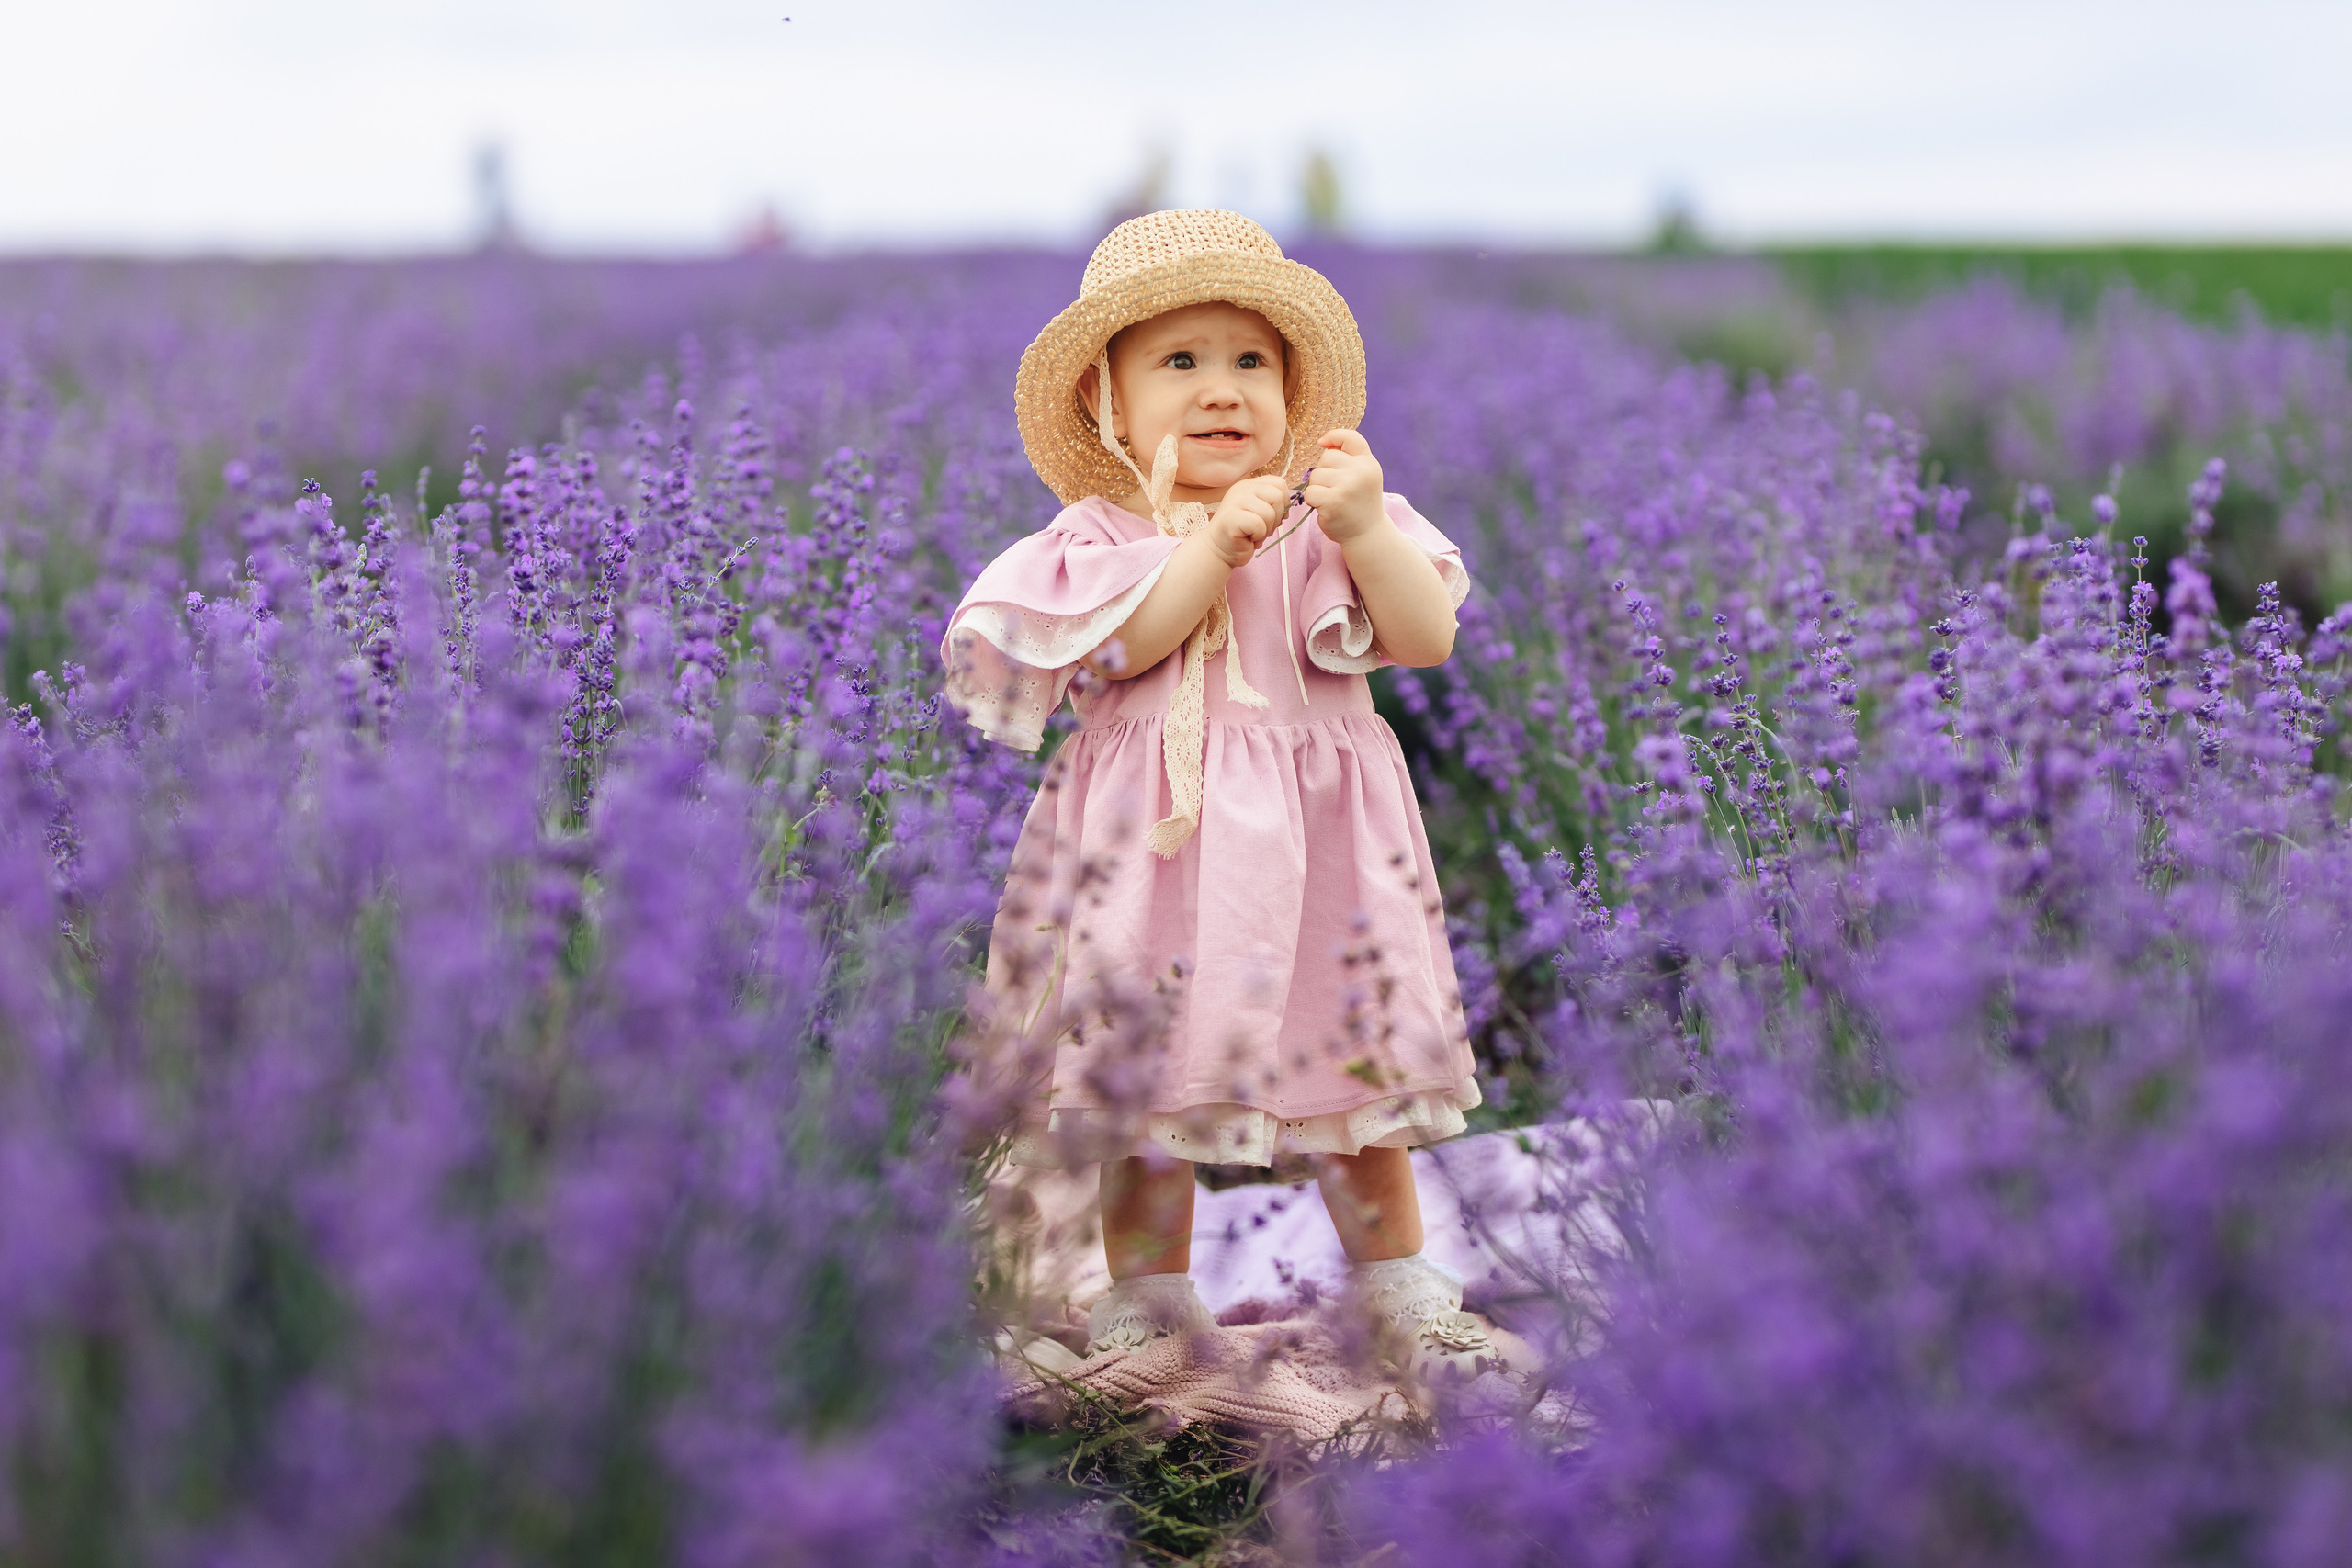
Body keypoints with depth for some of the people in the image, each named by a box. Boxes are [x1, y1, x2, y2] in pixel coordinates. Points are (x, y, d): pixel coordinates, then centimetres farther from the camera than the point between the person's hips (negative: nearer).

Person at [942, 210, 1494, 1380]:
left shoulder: (1322, 519, 6)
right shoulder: (1101, 532, 2)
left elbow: (1429, 639, -4)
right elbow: (1114, 646, -17)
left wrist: (1366, 528, -17)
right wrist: (1216, 541, -17)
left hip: (1311, 844, 1)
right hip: (1157, 844, -1)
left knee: (1354, 1098, 10)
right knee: (1148, 1100, 5)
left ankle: (1403, 1307, 25)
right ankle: (1146, 1320, 21)